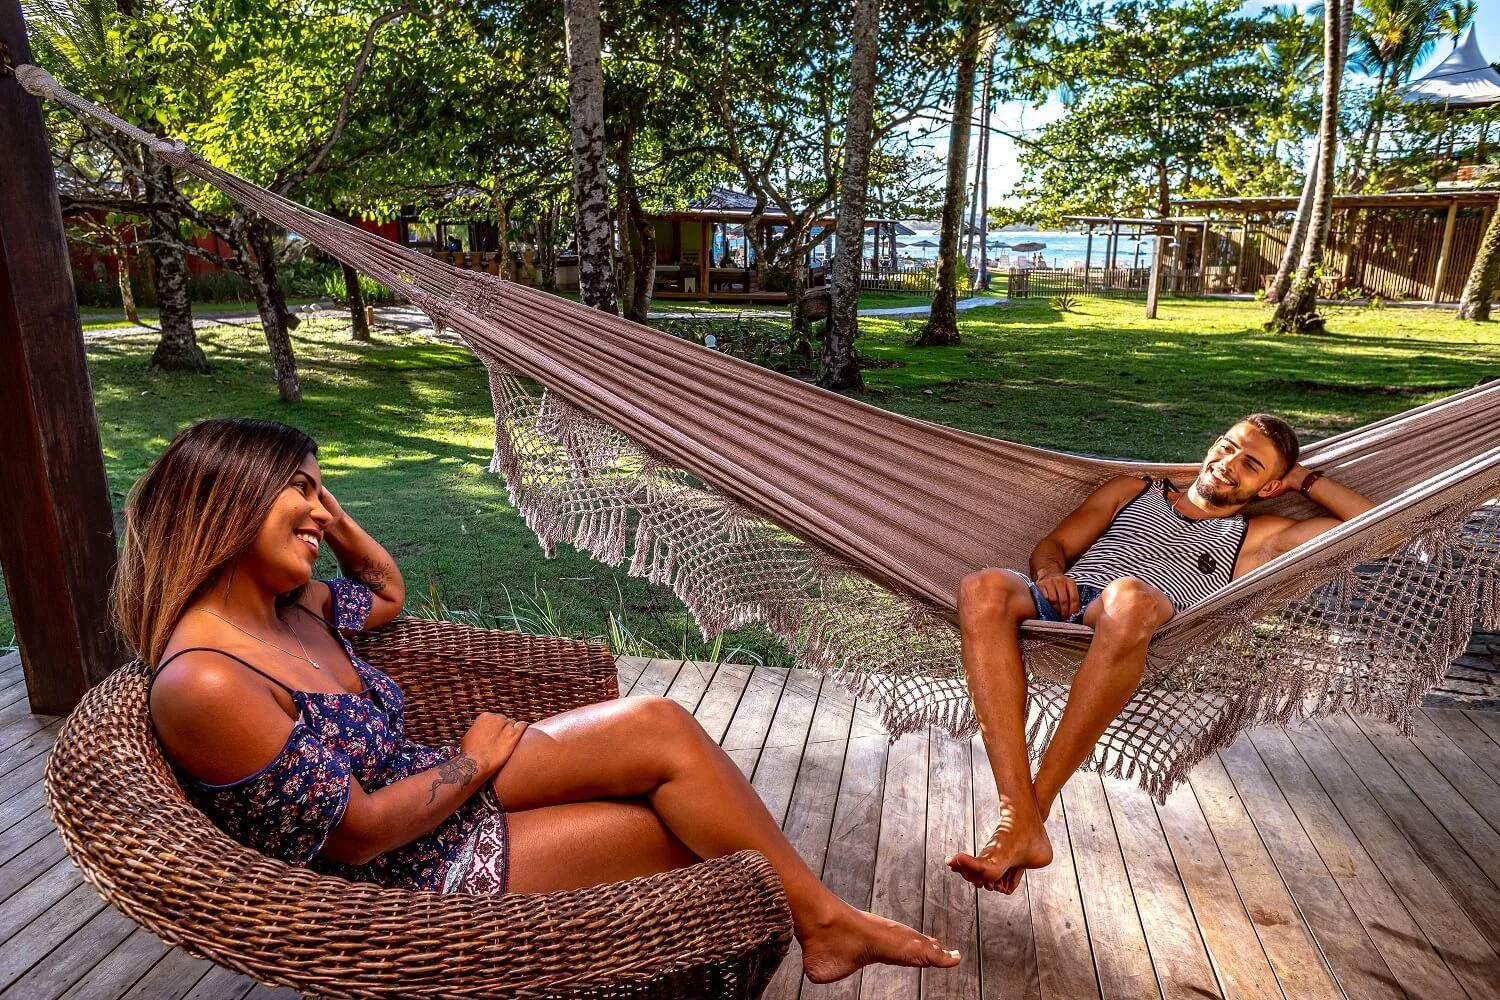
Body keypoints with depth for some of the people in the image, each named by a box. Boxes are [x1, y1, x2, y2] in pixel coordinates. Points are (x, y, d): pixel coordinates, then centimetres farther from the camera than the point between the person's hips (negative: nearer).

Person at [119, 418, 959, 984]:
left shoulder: (295, 604, 1)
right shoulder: (204, 682, -26)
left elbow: (389, 596, 23)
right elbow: (357, 833, -23)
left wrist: (336, 522, 7)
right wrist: (474, 761, -10)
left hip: (444, 796, 8)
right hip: (420, 876, -8)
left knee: (660, 727, -7)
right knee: (685, 830, -10)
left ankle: (819, 917, 5)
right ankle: (823, 921, 16)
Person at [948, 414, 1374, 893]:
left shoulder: (1259, 537, 31)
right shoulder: (1134, 490, 35)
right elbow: (1052, 544, 25)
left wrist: (1305, 479, 32)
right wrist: (1049, 573, 3)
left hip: (1127, 628, -2)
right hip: (1063, 604, 2)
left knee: (1129, 597, -41)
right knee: (983, 588, -34)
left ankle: (1033, 808, -32)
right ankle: (1021, 821, -38)